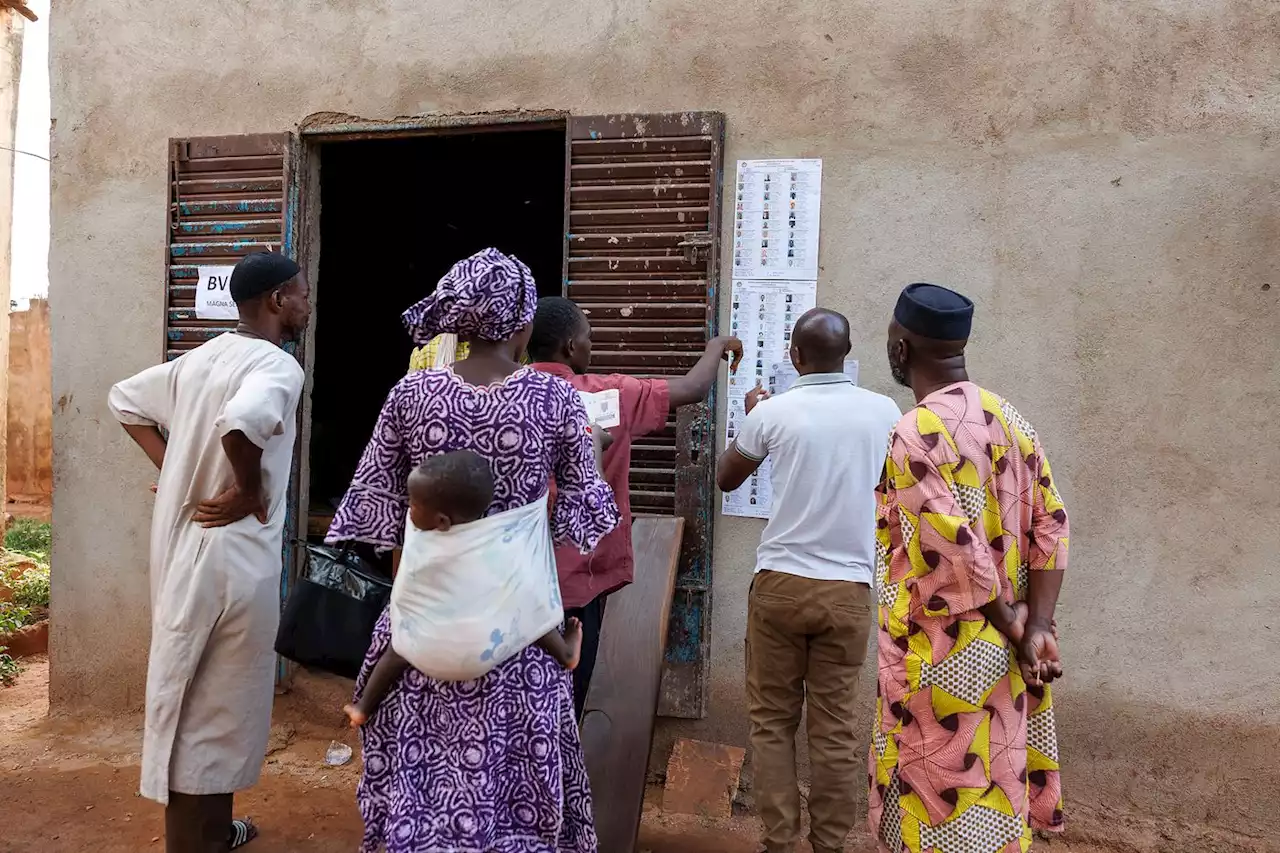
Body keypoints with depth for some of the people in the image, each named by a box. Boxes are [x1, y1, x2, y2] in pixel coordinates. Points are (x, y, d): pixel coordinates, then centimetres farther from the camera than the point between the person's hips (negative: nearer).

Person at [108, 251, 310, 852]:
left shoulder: (201, 358, 10)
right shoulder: (278, 365, -17)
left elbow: (125, 400, 20)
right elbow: (240, 421, -37)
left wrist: (173, 468, 13)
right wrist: (249, 491, -20)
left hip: (182, 543, 9)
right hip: (232, 553, -9)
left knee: (195, 696, 22)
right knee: (216, 705, 4)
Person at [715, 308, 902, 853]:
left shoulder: (773, 412, -7)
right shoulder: (883, 412, -2)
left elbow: (726, 478, 9)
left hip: (780, 582, -1)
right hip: (848, 589, 2)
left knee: (772, 720, 11)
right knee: (834, 726, 10)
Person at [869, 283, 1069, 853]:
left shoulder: (915, 434, -19)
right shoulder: (1010, 419, 5)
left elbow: (960, 551, -23)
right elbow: (1051, 527, 1)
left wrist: (1011, 628, -9)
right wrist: (1037, 630, -6)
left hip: (941, 653, -7)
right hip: (999, 653, 8)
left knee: (941, 800, 7)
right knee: (991, 788, 20)